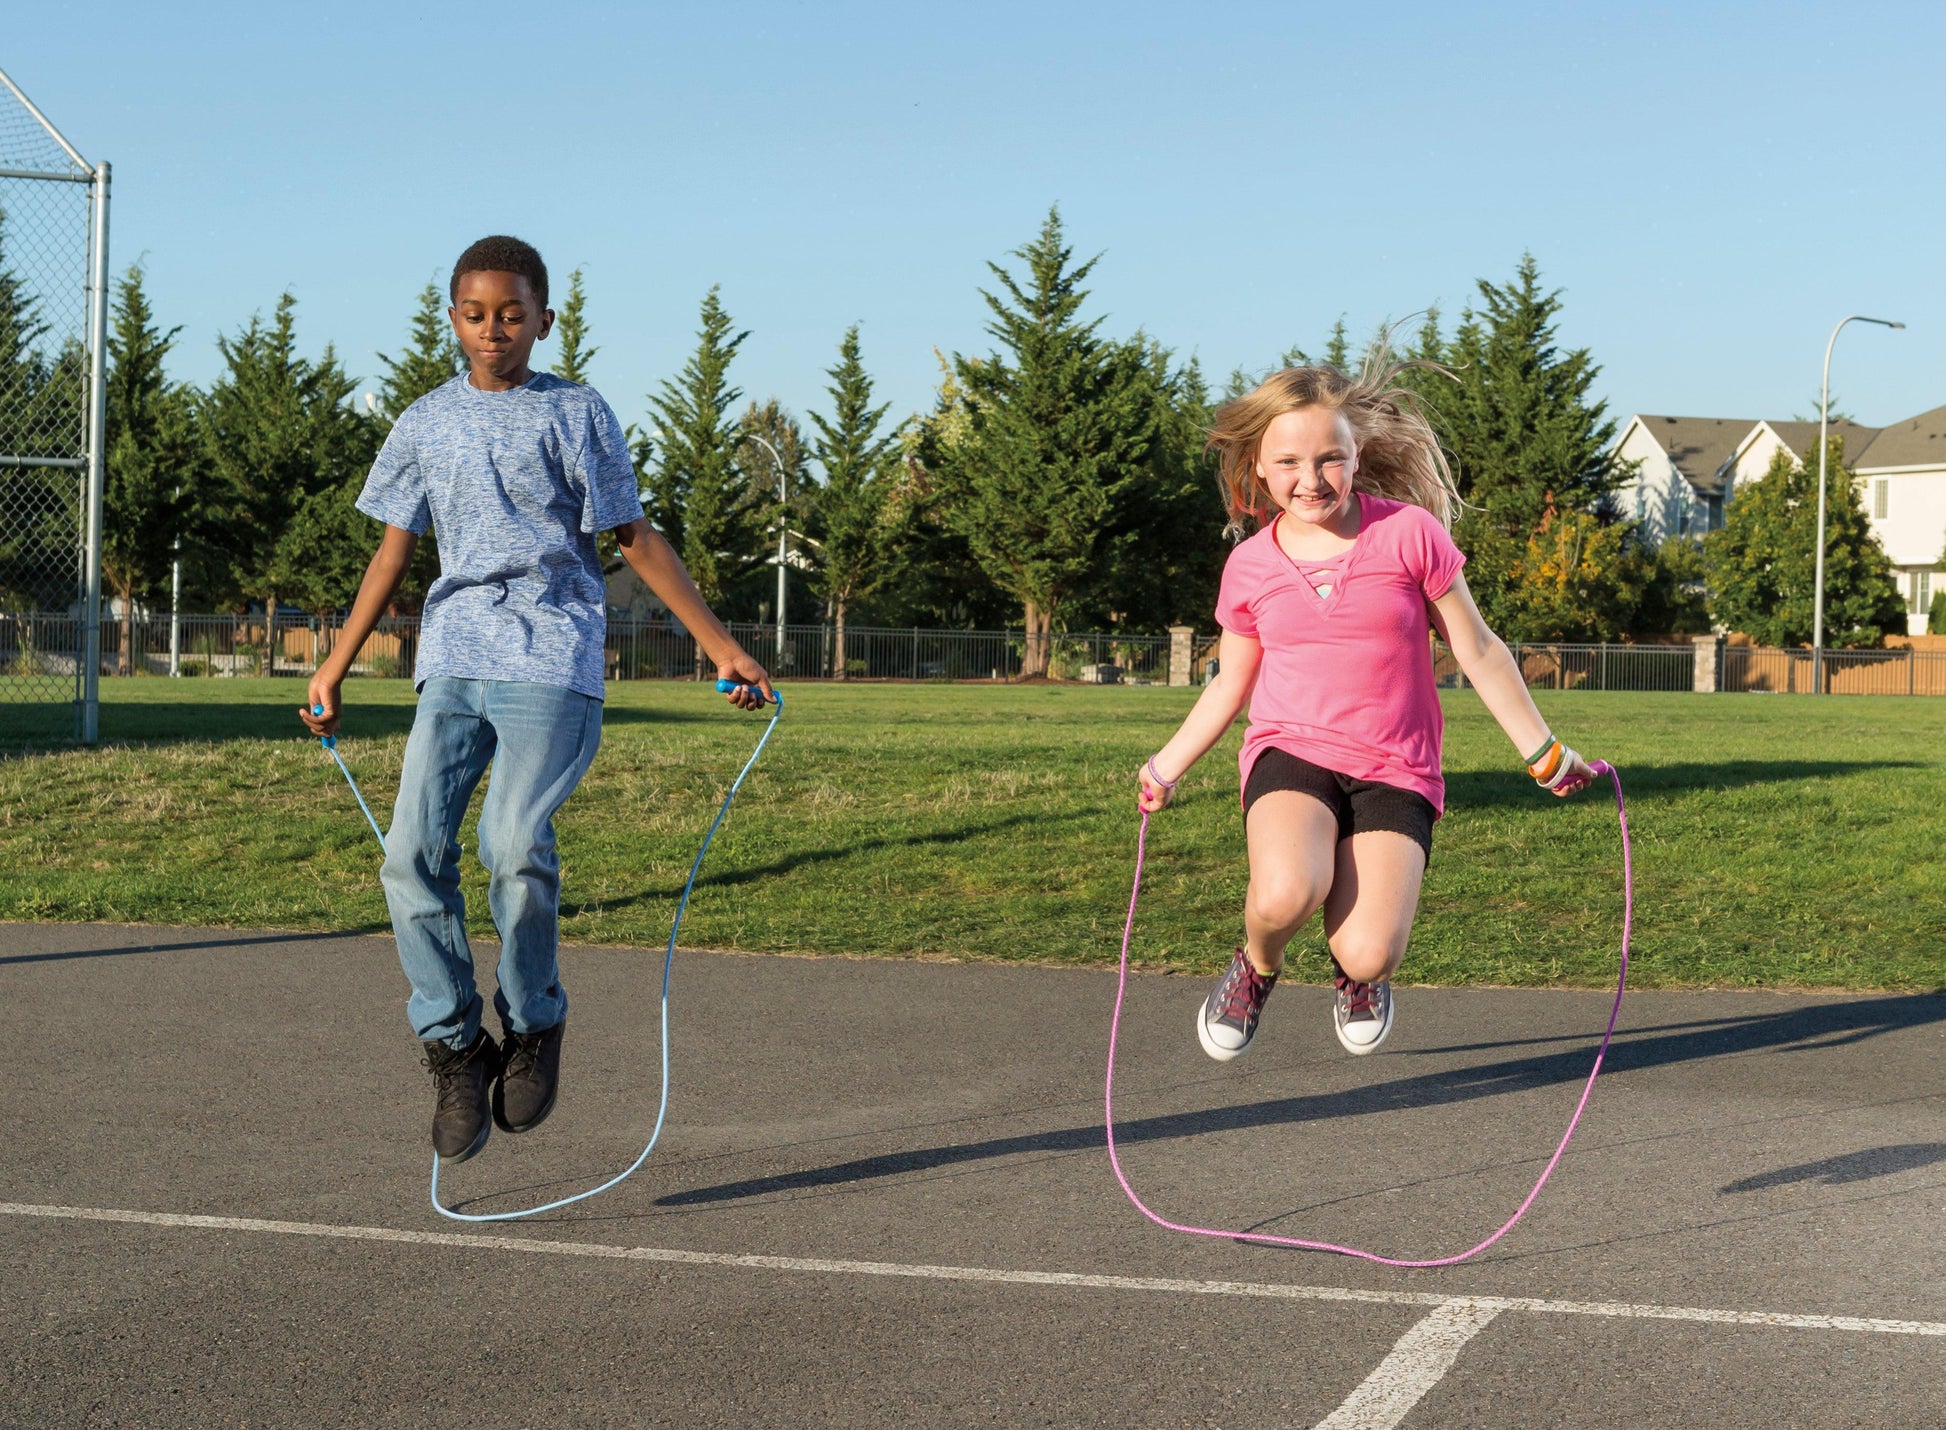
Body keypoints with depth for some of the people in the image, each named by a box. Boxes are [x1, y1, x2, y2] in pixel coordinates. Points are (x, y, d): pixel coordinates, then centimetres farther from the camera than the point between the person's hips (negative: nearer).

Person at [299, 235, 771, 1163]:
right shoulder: (427, 423, 15)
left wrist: (722, 647, 3)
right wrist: (334, 668, 19)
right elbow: (394, 550, 21)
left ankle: (533, 1026, 2)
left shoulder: (575, 415, 6)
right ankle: (455, 1048, 3)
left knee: (515, 844, -21)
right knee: (414, 852, -11)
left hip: (552, 663, -3)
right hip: (453, 659, 4)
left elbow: (635, 540, 8)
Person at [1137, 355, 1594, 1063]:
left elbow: (1478, 651, 6)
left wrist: (1543, 752, 10)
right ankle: (1257, 967, 5)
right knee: (1285, 896, -33)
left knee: (1368, 956, -21)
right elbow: (1231, 685, 20)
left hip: (1395, 770, -1)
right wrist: (1167, 765, 16)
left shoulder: (1409, 533, -2)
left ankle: (1356, 973, 20)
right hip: (1291, 750, 1)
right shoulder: (1250, 566, 4)